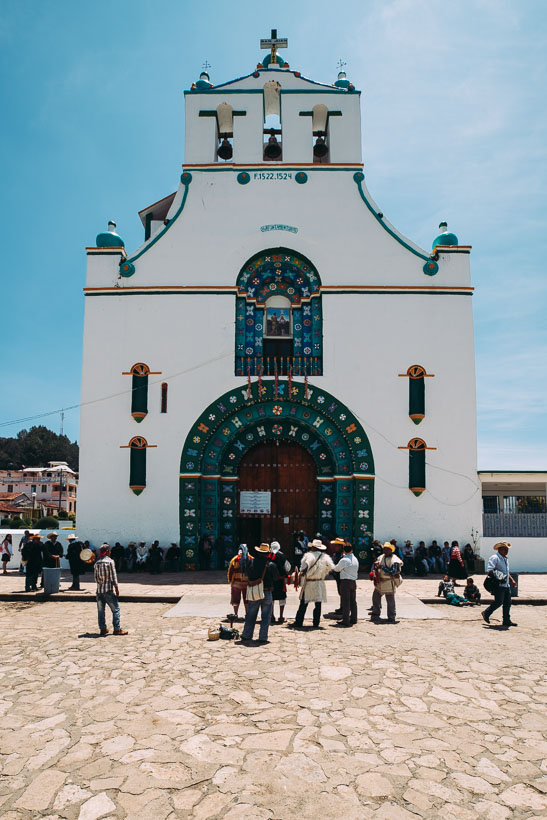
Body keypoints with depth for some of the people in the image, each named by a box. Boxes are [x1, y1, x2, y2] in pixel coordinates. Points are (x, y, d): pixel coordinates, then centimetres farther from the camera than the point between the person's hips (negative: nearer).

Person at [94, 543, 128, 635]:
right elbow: (113, 577, -10)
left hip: (99, 590, 6)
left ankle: (103, 628, 15)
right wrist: (117, 589, -5)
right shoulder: (110, 561, -9)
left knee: (100, 610, 10)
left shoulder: (97, 562, 6)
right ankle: (117, 629, 2)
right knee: (115, 609, 2)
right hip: (109, 590, -6)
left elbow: (96, 577, 9)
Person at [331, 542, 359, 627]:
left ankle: (345, 620, 0)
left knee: (345, 601, -2)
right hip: (353, 581, 7)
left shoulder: (344, 560, -15)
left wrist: (336, 565, 16)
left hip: (345, 581, -7)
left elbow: (336, 569, -2)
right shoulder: (355, 559, 7)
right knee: (353, 601, 14)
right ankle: (353, 619, 22)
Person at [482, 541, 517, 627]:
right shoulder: (494, 558, -11)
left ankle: (507, 620, 14)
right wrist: (498, 578, -25)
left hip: (506, 585, 9)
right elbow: (489, 570, -19)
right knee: (498, 602, -7)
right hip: (499, 585, -9)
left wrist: (512, 580, 19)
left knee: (507, 602, 7)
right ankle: (486, 613, 11)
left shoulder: (505, 559, 19)